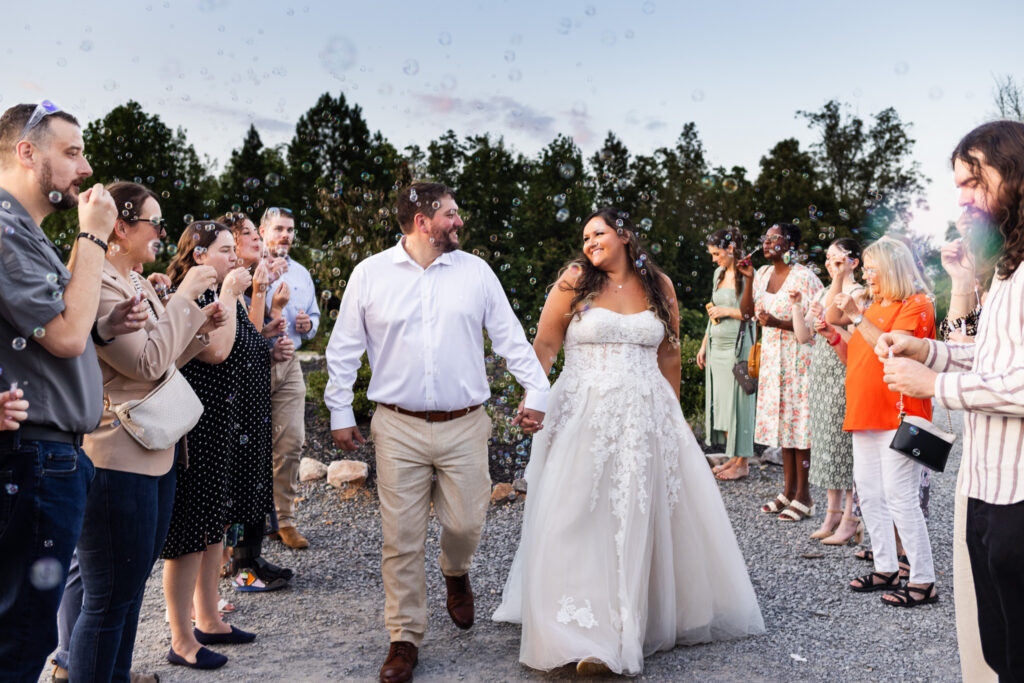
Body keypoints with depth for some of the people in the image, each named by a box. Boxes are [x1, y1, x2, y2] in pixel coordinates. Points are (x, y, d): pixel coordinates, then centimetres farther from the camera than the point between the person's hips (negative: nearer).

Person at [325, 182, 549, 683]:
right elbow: (343, 349, 7)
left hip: (464, 426, 1)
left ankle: (456, 575, 43)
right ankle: (405, 639, 19)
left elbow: (511, 338, 8)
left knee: (465, 524, 6)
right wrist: (340, 413, 6)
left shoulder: (475, 271, 5)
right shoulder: (370, 274, 2)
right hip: (398, 429, -1)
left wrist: (536, 393, 1)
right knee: (401, 539, 3)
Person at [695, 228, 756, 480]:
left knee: (737, 401, -3)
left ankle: (743, 462, 5)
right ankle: (732, 456, 18)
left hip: (737, 346, -8)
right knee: (720, 401, 9)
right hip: (717, 346, 8)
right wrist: (704, 345, 18)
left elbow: (752, 312, -16)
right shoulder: (719, 273, 14)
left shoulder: (747, 274, -10)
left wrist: (726, 311, -9)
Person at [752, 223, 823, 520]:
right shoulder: (762, 273, 11)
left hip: (798, 357, -7)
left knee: (799, 422, -4)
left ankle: (803, 496, 4)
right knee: (780, 420, 10)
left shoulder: (804, 276, -11)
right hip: (772, 356, 7)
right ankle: (789, 490, 19)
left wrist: (780, 323, -23)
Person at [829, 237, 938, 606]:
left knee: (899, 496, -8)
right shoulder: (874, 307, 19)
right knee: (869, 494, 10)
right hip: (865, 415, 9)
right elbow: (855, 360, 18)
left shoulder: (916, 305, -6)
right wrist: (833, 329, 7)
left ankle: (923, 580, 1)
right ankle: (886, 568, 21)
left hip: (898, 415, -9)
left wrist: (857, 318, -20)